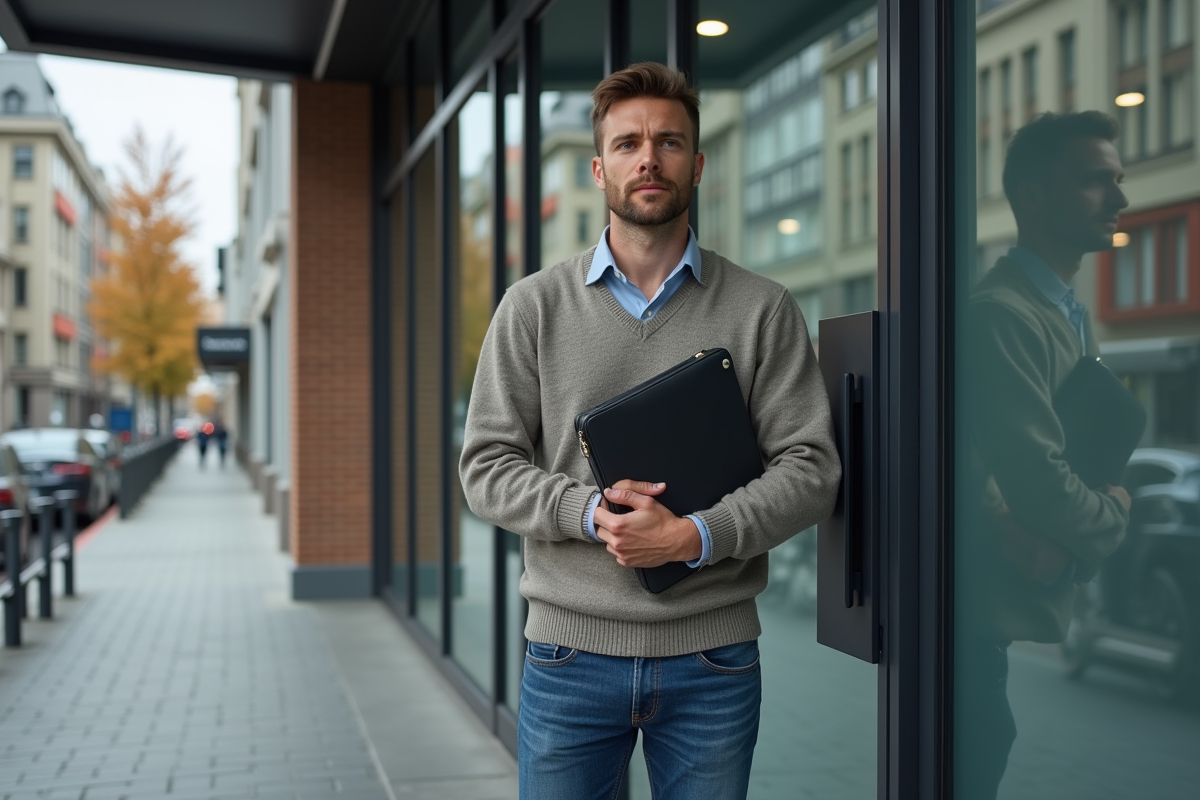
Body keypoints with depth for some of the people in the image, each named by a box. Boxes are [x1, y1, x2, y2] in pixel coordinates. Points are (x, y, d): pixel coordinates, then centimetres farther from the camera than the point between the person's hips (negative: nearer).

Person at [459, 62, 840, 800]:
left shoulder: (763, 310, 2)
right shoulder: (534, 306, 4)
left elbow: (811, 468, -3)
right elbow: (487, 467, 1)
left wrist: (696, 535, -18)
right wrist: (591, 510, -17)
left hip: (712, 659, 0)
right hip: (570, 652, 0)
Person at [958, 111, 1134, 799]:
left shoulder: (1075, 317, 15)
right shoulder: (1002, 314, -17)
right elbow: (1041, 483, -23)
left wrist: (1071, 541, -11)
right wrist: (1114, 513, -2)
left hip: (1033, 610, 9)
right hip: (987, 612, -9)